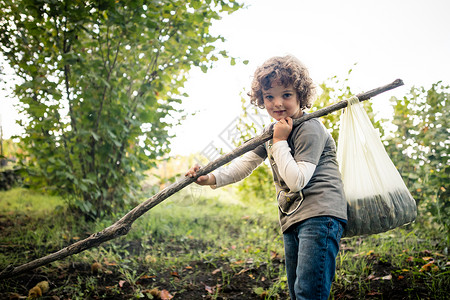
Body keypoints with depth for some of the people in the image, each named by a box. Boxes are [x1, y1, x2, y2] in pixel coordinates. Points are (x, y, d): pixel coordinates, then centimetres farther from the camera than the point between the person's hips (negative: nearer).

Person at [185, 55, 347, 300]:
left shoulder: (309, 129, -13)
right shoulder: (272, 131, 14)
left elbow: (296, 180, -20)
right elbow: (245, 163, 13)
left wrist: (280, 142, -15)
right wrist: (212, 178, -2)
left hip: (320, 215, -9)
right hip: (292, 220, 9)